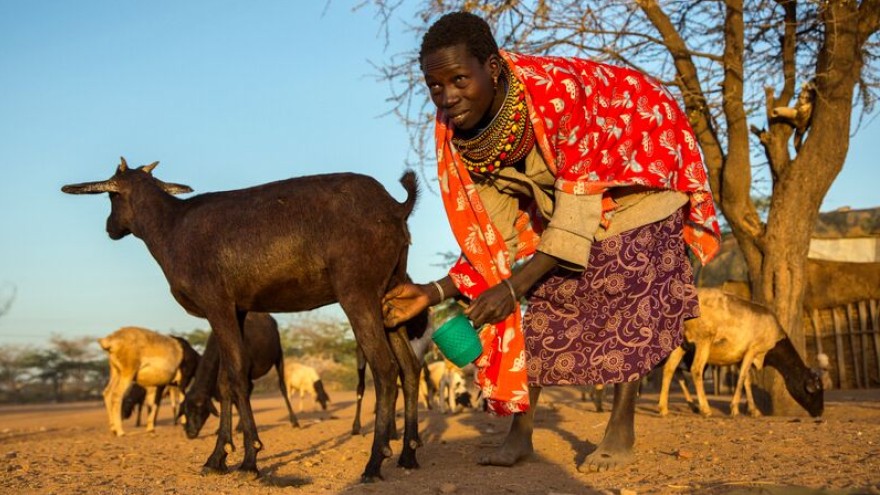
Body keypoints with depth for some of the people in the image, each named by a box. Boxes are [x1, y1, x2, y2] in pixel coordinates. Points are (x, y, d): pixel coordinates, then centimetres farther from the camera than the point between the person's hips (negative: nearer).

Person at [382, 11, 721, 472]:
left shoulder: (556, 88, -39)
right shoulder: (457, 135, -19)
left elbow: (580, 200, -33)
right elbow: (496, 234, -10)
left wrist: (514, 285, -38)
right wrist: (436, 291, -22)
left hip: (638, 159, -5)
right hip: (558, 187, 5)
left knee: (628, 295, -14)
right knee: (548, 301, -2)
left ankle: (622, 428, -3)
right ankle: (520, 430, 4)